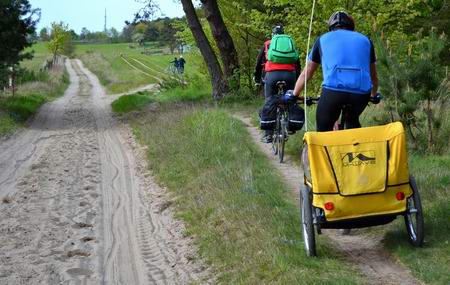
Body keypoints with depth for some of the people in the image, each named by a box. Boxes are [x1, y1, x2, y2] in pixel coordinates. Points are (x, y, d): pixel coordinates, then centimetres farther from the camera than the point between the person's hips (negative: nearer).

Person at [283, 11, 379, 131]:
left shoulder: (323, 39, 24)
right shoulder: (365, 40, 27)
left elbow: (306, 73, 31)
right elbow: (373, 75, 37)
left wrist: (293, 94, 43)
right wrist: (374, 95, 54)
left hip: (334, 90, -2)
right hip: (361, 93, 2)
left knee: (323, 130, 15)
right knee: (352, 121, 31)